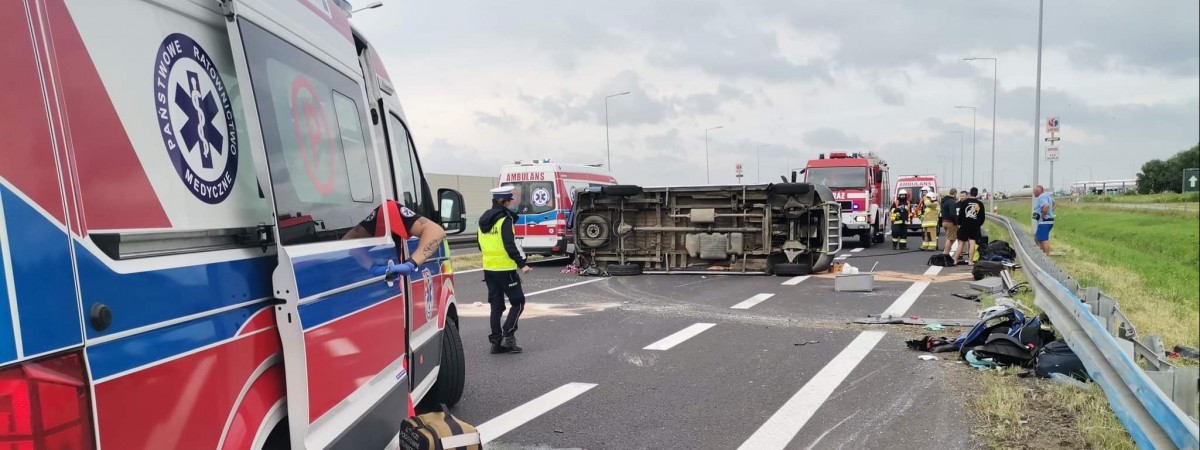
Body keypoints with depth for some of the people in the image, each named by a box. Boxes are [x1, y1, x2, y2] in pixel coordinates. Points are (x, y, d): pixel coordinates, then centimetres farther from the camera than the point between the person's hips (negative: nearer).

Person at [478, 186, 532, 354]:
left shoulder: (483, 220, 11)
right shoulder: (505, 219, -13)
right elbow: (509, 245, -20)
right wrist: (522, 263, -19)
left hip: (488, 268, 8)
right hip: (505, 268, -7)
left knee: (496, 305, 12)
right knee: (518, 302, 4)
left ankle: (496, 341, 12)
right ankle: (508, 334, -9)